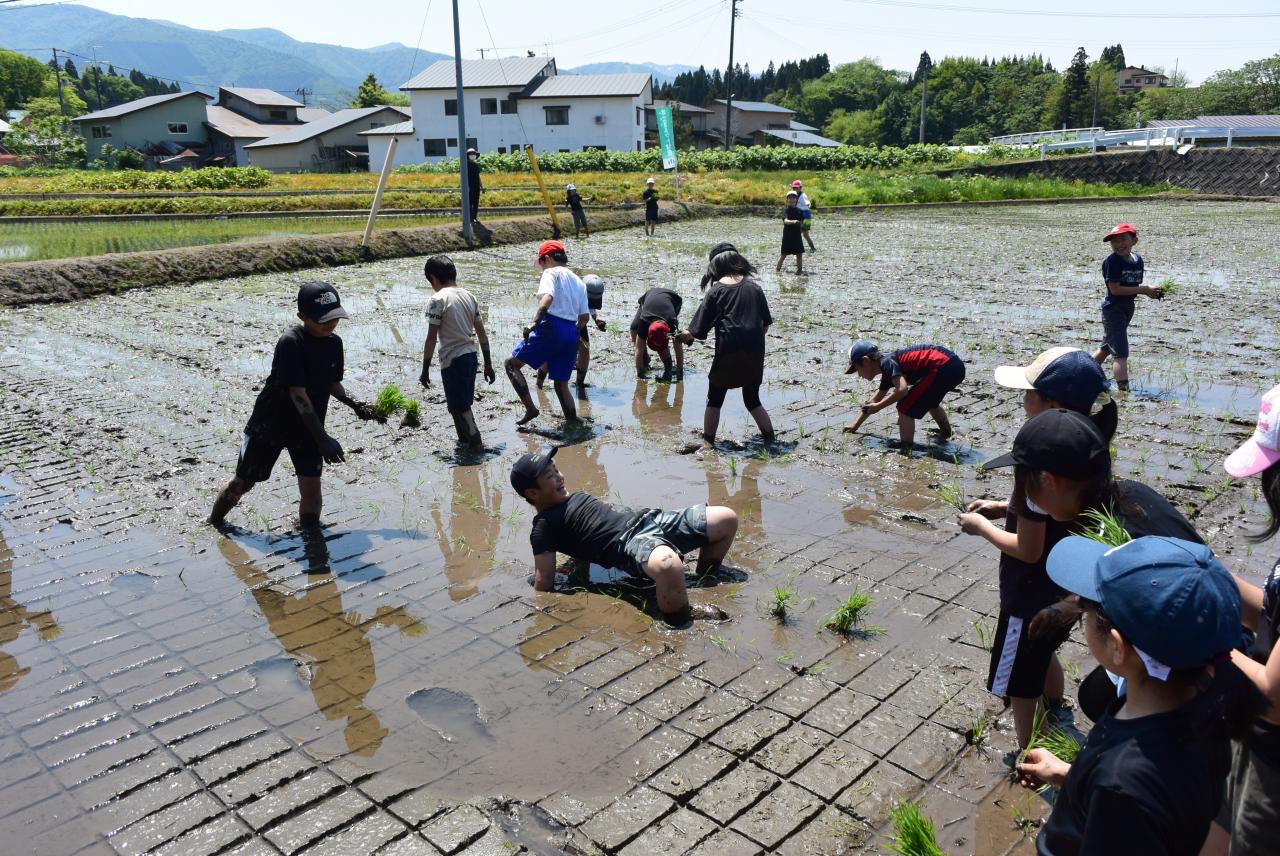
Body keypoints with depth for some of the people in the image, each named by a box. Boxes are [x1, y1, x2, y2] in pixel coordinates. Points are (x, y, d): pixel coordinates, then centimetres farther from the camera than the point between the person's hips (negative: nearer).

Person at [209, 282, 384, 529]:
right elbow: (298, 395, -27)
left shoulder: (334, 343, -4)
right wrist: (322, 438, -30)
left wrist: (354, 404, -7)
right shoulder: (290, 342, -24)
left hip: (308, 428, 4)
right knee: (243, 482, 11)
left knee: (311, 487, -3)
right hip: (269, 424, -4)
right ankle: (215, 521, 37)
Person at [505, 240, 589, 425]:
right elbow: (585, 317, 17)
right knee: (561, 384, 16)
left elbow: (547, 298, -20)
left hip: (552, 328, -7)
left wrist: (534, 323, -24)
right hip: (572, 334, 7)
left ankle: (530, 409, -8)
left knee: (511, 364, 3)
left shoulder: (551, 273, 0)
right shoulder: (578, 281, 23)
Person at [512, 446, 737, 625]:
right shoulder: (544, 525, -2)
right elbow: (543, 583, -6)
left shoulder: (576, 496, 25)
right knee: (667, 565, -45)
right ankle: (683, 620, -18)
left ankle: (706, 577, 22)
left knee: (727, 518, 4)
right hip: (630, 543, -9)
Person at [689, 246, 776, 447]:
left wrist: (686, 335, 15)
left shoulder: (716, 291, -3)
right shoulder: (754, 287, 6)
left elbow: (699, 329, -3)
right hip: (755, 353, 3)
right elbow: (766, 323, 12)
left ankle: (708, 441, 16)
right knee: (752, 400, 19)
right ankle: (770, 438, 20)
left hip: (728, 353, -3)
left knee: (715, 400, 11)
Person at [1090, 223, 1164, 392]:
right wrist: (1144, 290, -19)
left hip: (1128, 308, 8)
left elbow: (1134, 286, 12)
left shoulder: (1137, 260, 6)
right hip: (1113, 309, -8)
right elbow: (1115, 289, -20)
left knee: (1106, 348, 19)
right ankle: (1124, 390, -10)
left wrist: (1151, 292, -8)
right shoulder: (1112, 261, -16)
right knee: (1121, 354, -11)